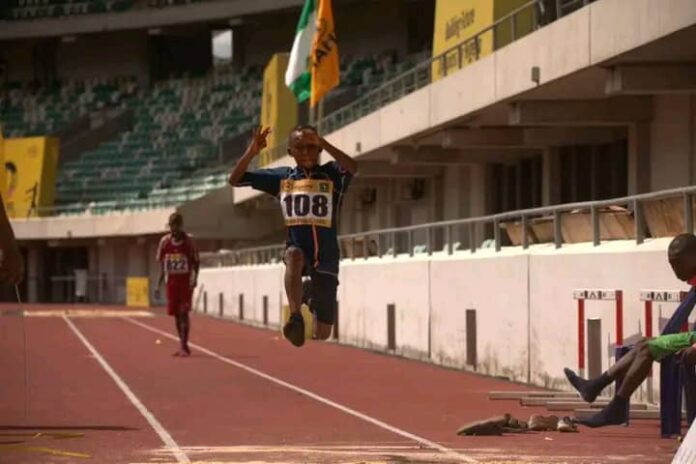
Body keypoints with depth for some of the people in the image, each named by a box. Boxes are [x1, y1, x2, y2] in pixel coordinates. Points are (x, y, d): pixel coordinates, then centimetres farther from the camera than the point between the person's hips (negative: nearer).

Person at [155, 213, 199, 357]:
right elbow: (162, 265, 8)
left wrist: (194, 278, -13)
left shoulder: (188, 241, -6)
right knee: (176, 314, 7)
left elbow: (195, 262, 1)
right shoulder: (165, 242, 2)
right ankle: (183, 346, 16)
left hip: (186, 281, -4)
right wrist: (159, 284, 5)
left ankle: (184, 346, -12)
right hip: (171, 282, 4)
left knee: (183, 313, -12)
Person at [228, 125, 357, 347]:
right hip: (297, 248, 0)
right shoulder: (281, 177, 6)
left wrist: (322, 143, -34)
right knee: (294, 255, -41)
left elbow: (352, 167, -26)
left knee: (323, 333, 6)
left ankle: (314, 303, 42)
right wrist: (251, 152, -12)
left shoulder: (331, 175, -2)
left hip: (326, 256, 0)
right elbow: (235, 179, 5)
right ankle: (295, 317, -38)